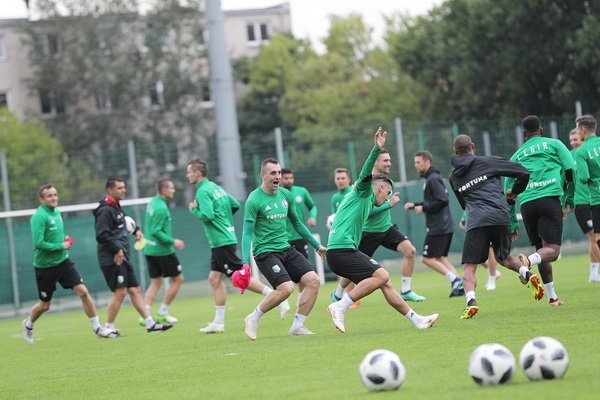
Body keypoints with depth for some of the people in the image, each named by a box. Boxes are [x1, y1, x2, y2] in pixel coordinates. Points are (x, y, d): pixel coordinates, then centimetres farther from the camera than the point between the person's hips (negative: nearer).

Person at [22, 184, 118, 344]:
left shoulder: (56, 212, 6)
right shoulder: (39, 217, -19)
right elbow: (39, 243, -27)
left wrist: (65, 239, 4)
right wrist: (61, 246, -18)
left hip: (63, 261, 6)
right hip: (45, 266, -6)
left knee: (83, 291, -9)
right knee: (45, 305, 9)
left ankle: (98, 328, -3)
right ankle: (28, 324, 39)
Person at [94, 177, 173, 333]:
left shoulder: (116, 208, 16)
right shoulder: (105, 210, -14)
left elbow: (126, 222, 34)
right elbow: (102, 235, -23)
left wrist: (136, 230, 14)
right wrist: (117, 250, -21)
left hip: (123, 258, 10)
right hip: (112, 260, -10)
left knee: (135, 290, 9)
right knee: (120, 291, -9)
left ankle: (150, 324, 10)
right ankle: (108, 328, -1)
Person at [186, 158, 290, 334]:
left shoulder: (203, 191, -14)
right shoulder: (216, 187, 15)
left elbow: (207, 215, -24)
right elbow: (236, 205, 18)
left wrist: (194, 210, -7)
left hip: (222, 241, -10)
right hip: (221, 240, 10)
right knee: (214, 278, 10)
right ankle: (218, 322, 11)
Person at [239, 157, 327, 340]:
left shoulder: (285, 194, 9)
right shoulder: (254, 200, -11)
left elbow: (297, 223, 21)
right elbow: (247, 234, -12)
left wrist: (317, 246, 23)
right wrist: (246, 263, -22)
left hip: (286, 248, 7)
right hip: (265, 251, -7)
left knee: (313, 280, -7)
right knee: (286, 288, -24)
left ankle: (297, 326, 1)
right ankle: (253, 318, -3)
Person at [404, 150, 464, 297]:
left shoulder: (433, 179, -14)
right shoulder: (431, 178, 17)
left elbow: (443, 200, -23)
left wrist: (424, 208, -14)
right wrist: (415, 205, 16)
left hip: (438, 227, -10)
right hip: (445, 226, 10)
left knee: (428, 258, -5)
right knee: (440, 258, 14)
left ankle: (455, 280, -12)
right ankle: (458, 285, 5)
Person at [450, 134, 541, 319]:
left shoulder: (454, 177, 17)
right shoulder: (488, 162, 9)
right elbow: (523, 172, 6)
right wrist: (515, 191, 23)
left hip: (476, 221, -1)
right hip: (500, 217, 1)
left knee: (469, 267, 0)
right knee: (503, 256, 25)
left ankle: (471, 300, -24)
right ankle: (527, 273, -1)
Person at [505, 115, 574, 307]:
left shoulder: (516, 156, 23)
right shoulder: (554, 144, 15)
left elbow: (508, 193, 22)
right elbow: (571, 171, 3)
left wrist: (512, 224, 27)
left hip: (526, 203, 4)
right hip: (550, 198, -4)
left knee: (541, 249, 17)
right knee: (552, 250, -9)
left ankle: (552, 297, 17)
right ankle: (529, 261, -41)